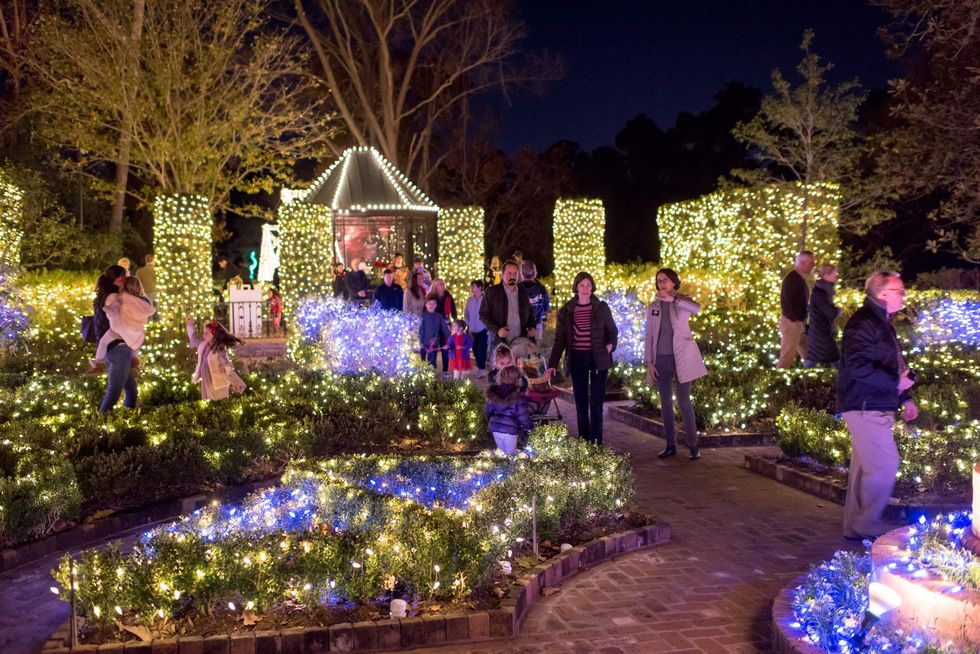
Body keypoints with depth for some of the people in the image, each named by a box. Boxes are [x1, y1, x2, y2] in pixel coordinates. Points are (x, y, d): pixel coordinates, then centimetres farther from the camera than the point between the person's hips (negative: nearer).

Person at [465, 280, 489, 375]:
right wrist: (468, 324, 8)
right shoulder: (469, 300, 7)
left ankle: (482, 368, -6)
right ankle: (480, 368, 20)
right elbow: (466, 313, 17)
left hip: (483, 329, -6)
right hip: (474, 330, 6)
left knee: (482, 348, -10)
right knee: (475, 349, 9)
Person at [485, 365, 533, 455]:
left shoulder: (493, 392, -1)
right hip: (510, 430, -5)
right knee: (509, 455, 10)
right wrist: (530, 426, 4)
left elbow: (488, 410, 11)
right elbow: (523, 416, -14)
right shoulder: (518, 397, -18)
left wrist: (490, 423, 28)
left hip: (495, 428, 5)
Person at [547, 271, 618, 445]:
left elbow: (612, 330, 11)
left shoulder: (601, 308, 3)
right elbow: (559, 340, 7)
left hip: (598, 359, -1)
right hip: (577, 360, 2)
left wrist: (611, 344, -10)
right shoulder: (566, 311, 5)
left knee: (596, 404, -2)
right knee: (581, 404, 5)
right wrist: (552, 364, 0)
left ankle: (596, 444, 3)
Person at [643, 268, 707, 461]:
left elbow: (697, 308, -26)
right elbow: (649, 336, 8)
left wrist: (672, 299, -32)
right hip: (661, 359, 4)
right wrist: (649, 362, 3)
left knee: (684, 402, -4)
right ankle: (671, 445, 15)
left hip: (680, 358, -4)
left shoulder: (682, 302, -1)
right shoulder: (653, 307, 8)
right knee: (665, 403, 7)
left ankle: (693, 445, 3)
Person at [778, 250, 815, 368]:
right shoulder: (791, 278, -17)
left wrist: (803, 322, 12)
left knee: (808, 355, 17)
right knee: (787, 357, -5)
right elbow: (785, 302, -23)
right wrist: (794, 320, -18)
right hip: (791, 323, -10)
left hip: (799, 323, 10)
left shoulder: (801, 278, 12)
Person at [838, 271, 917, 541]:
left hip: (876, 407, 10)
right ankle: (867, 526, 1)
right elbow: (857, 366, -26)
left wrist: (905, 398, 19)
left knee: (865, 467, 13)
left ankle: (855, 527, 20)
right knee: (885, 465, -10)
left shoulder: (882, 323, 18)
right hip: (866, 407, -10)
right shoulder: (864, 323, -15)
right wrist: (896, 383, -21)